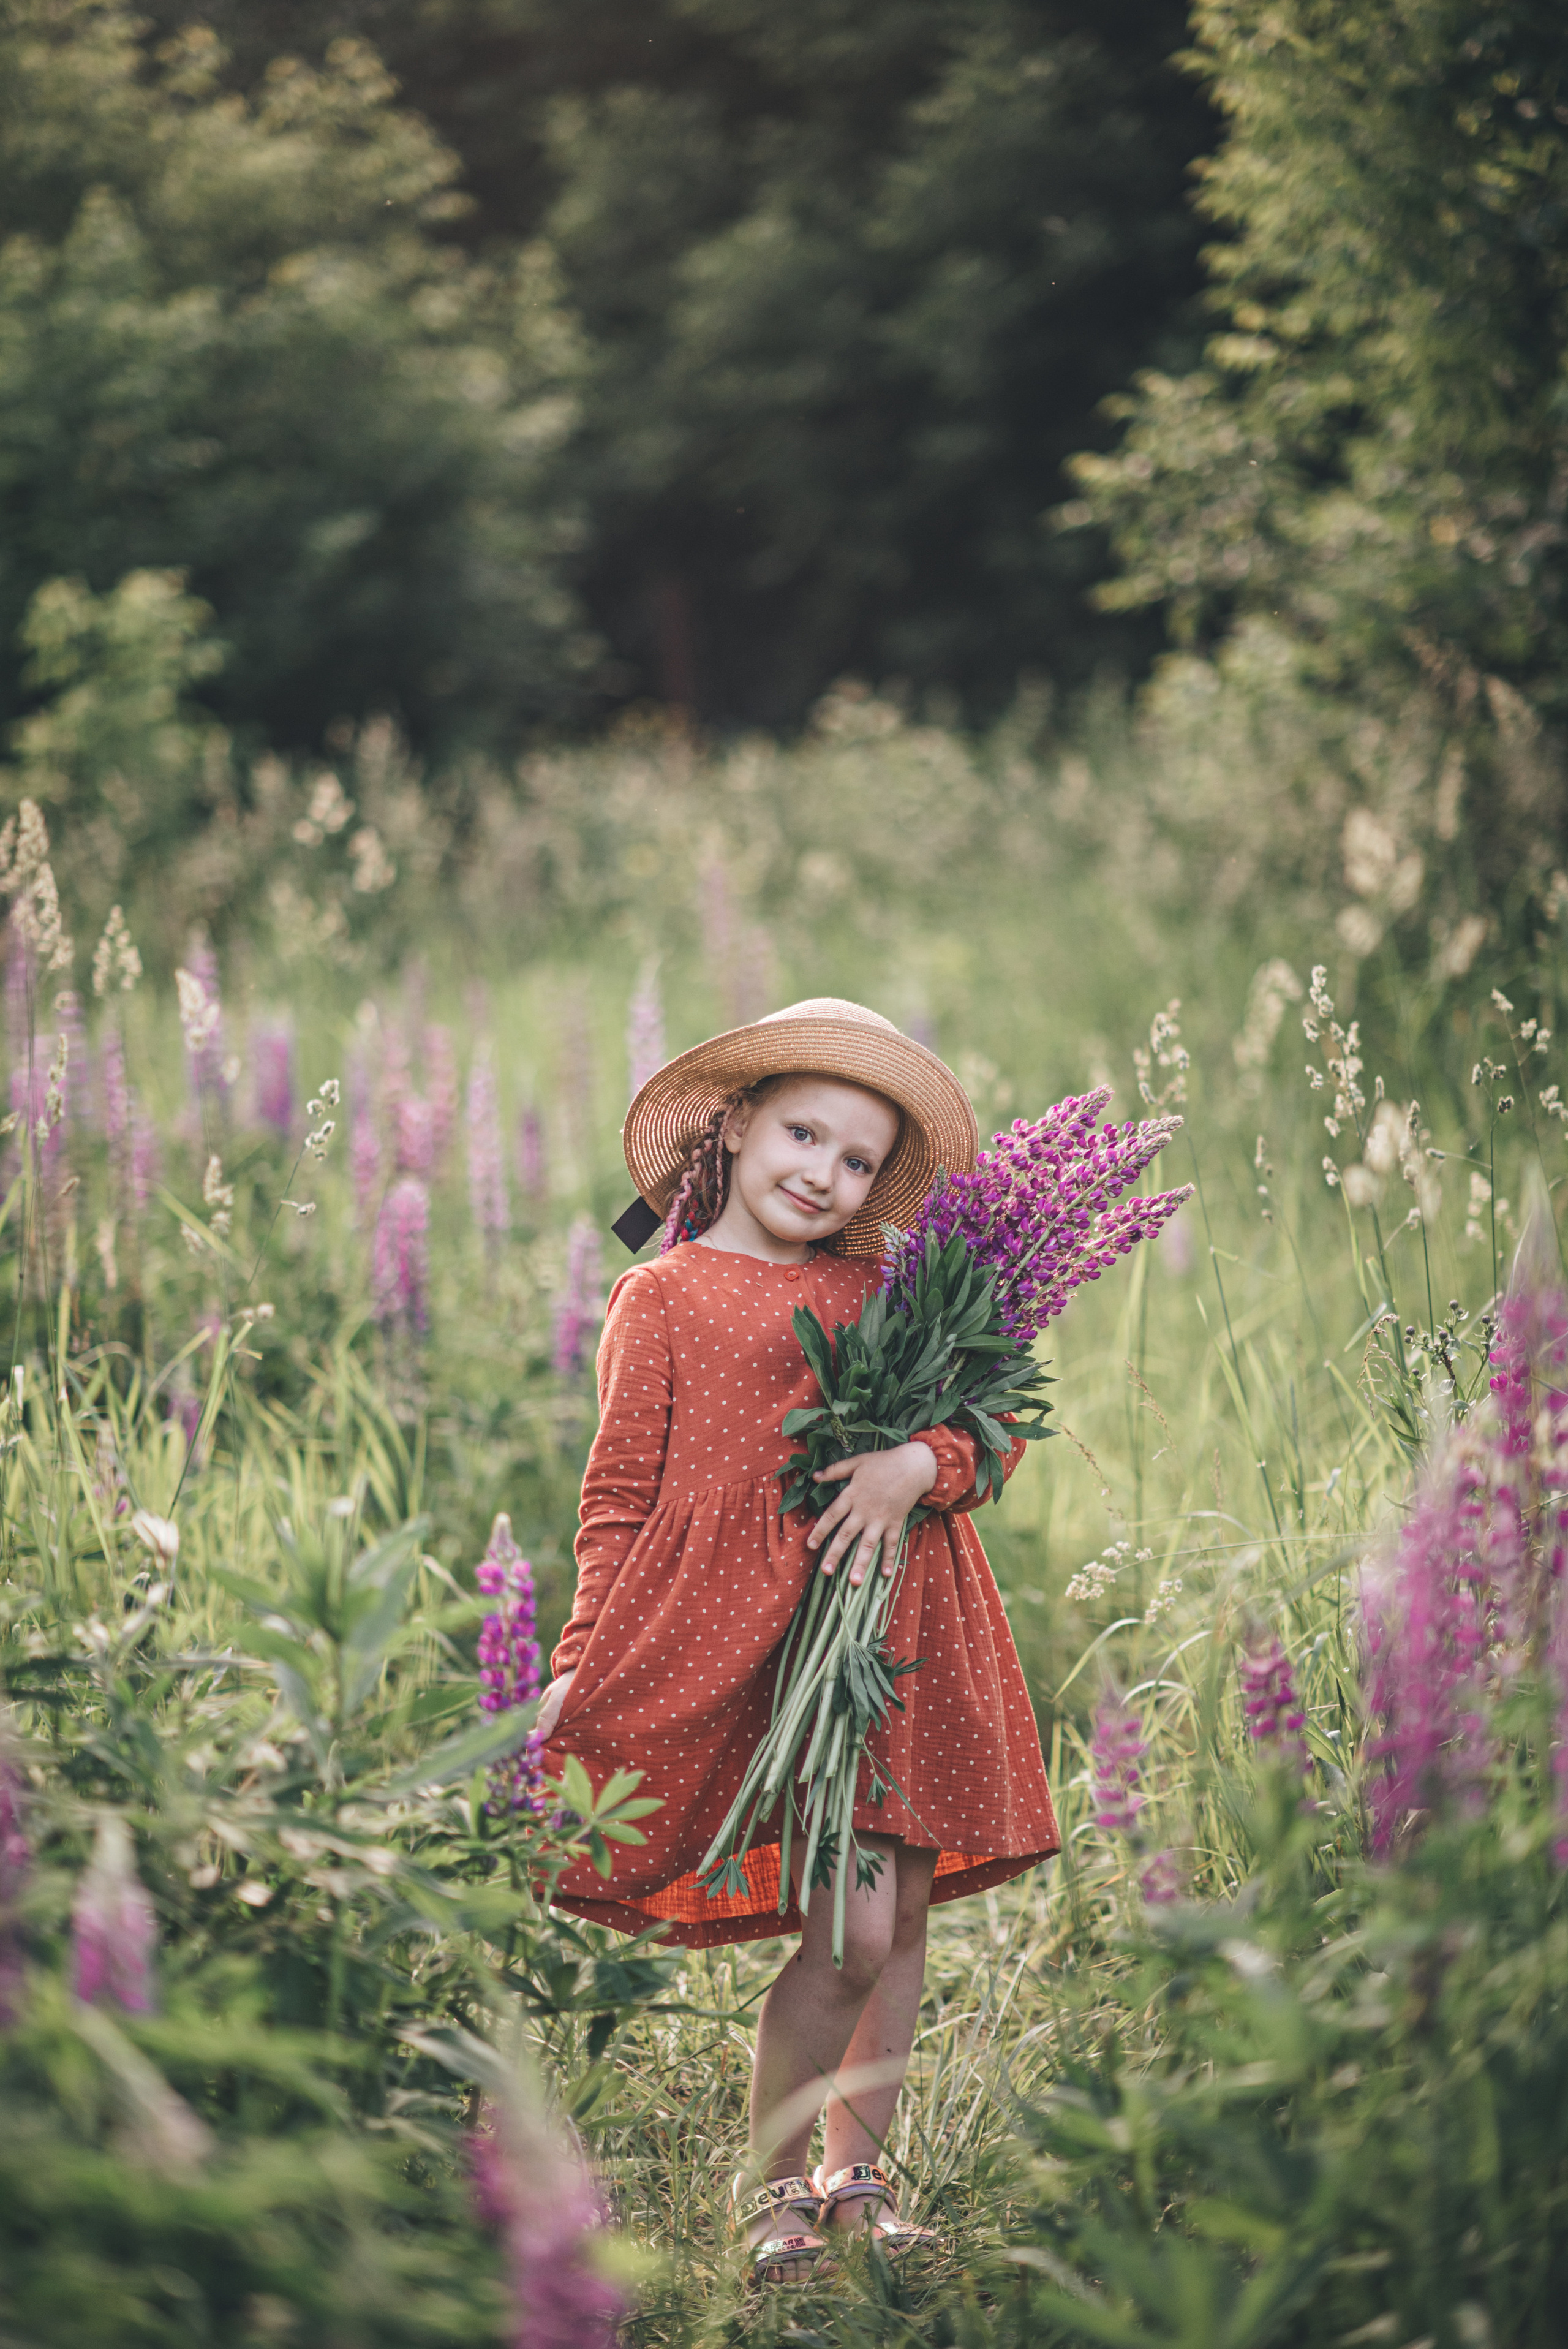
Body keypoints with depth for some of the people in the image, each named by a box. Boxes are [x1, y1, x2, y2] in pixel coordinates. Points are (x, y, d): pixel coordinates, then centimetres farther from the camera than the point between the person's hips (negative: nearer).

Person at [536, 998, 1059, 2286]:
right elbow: (620, 1496, 3)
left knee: (903, 1916, 8)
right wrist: (584, 1674, -4)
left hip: (909, 1624, 6)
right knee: (851, 1927, -12)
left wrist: (915, 1464, -12)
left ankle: (853, 2171, 25)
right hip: (762, 1634, -5)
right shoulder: (662, 1297, 5)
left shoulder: (880, 1289, 18)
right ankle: (769, 2186, 8)